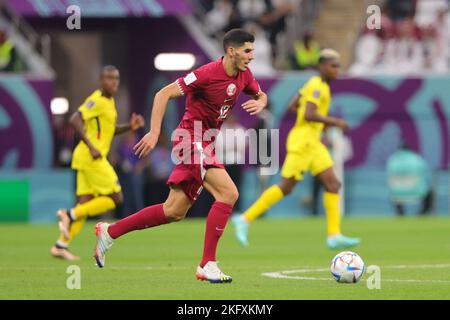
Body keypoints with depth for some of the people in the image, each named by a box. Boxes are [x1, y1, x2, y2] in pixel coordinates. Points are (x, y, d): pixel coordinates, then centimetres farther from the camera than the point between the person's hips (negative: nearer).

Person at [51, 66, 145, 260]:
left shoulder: (109, 101, 18)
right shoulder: (97, 101, -12)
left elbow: (110, 129, 29)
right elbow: (75, 120, -22)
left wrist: (130, 127, 12)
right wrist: (91, 147, -26)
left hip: (91, 158, 10)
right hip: (91, 158, -10)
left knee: (85, 203, 7)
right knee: (115, 198, -7)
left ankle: (61, 246, 6)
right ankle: (70, 215, -7)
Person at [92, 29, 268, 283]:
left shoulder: (244, 75, 5)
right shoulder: (208, 73, -19)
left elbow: (261, 95, 25)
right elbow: (164, 94, -17)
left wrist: (260, 103, -1)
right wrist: (155, 133, -22)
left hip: (205, 143, 9)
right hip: (192, 137, -9)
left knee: (174, 212, 10)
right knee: (228, 193, -21)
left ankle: (109, 232, 22)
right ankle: (207, 265, -18)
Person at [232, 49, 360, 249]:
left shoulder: (315, 85, 16)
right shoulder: (317, 86, -13)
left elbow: (292, 106, 21)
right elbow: (309, 115, -24)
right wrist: (334, 122, -18)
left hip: (312, 143, 10)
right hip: (302, 141, -10)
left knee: (333, 185, 1)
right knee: (286, 187, -7)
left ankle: (334, 236, -4)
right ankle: (245, 219, 1)